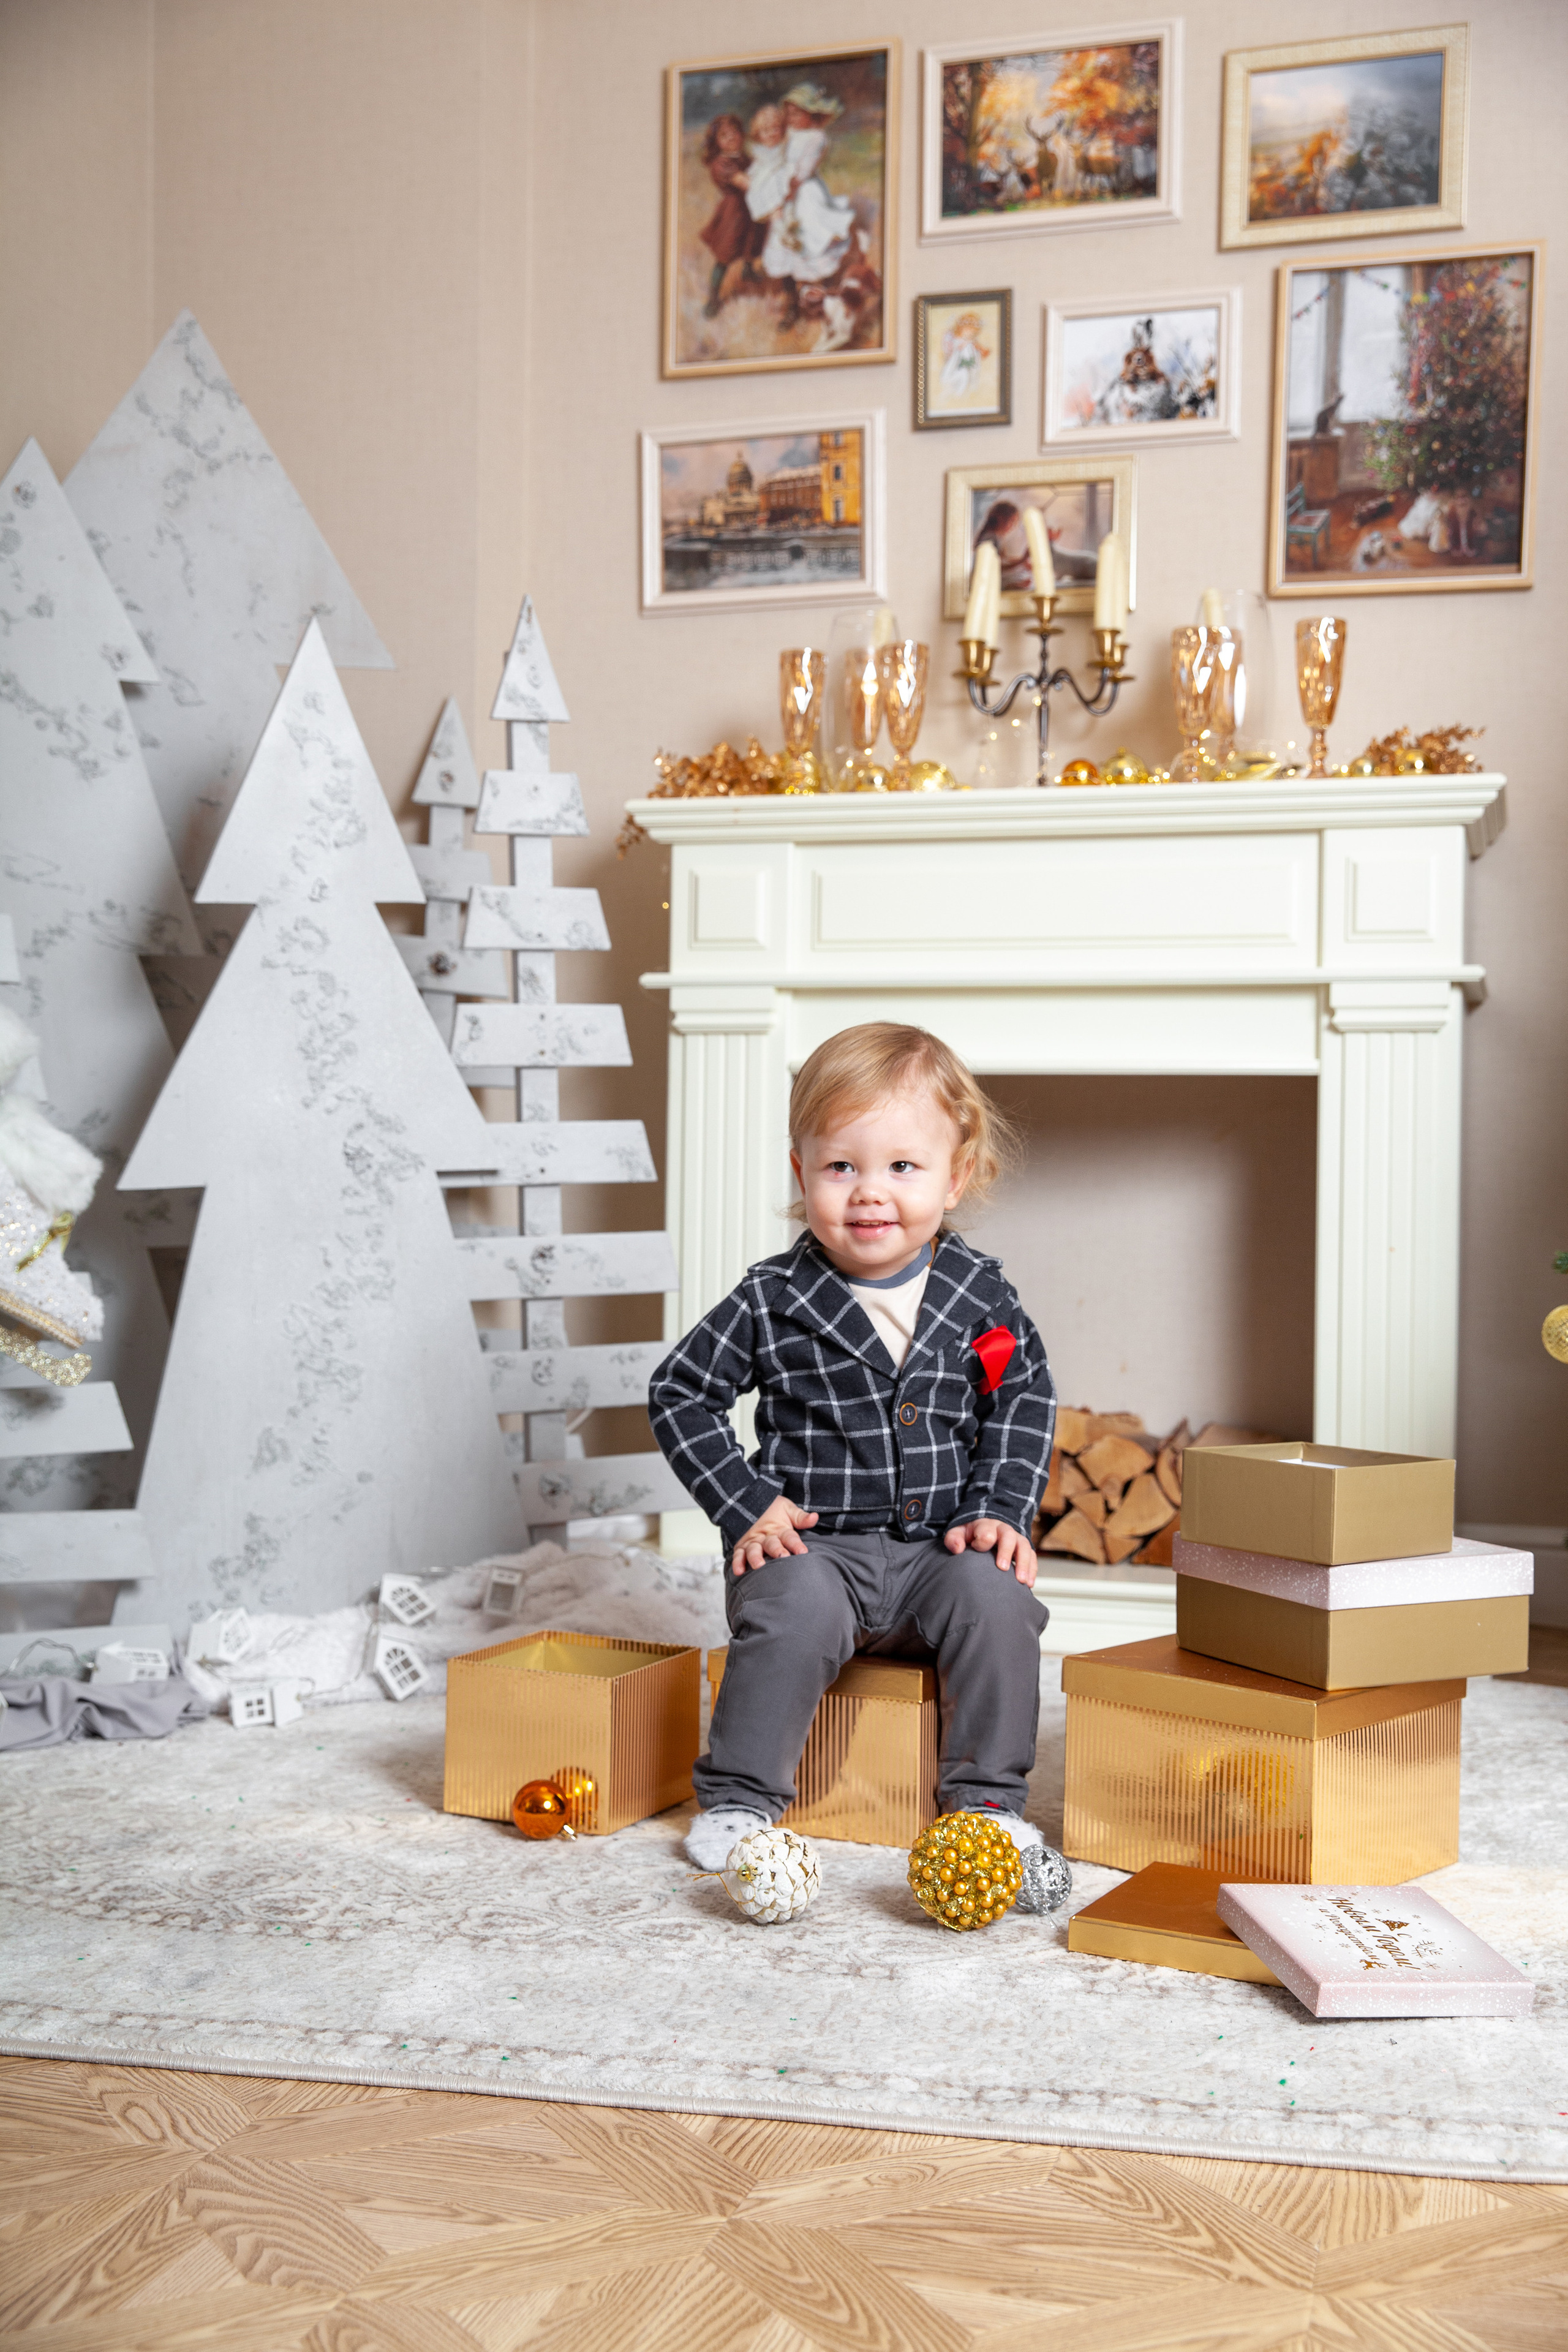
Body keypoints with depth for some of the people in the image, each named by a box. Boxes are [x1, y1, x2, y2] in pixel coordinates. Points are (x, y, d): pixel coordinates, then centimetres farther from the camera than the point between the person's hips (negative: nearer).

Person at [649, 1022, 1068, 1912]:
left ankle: (990, 1802, -8)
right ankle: (739, 1798, -12)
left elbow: (1026, 1396, 9)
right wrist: (747, 1506, -6)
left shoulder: (981, 1292, 0)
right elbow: (680, 1393, 1)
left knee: (996, 1595, -25)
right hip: (815, 1544, -2)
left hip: (939, 1548, 2)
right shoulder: (773, 1302, -6)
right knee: (793, 1605, -30)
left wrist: (1001, 1511, -2)